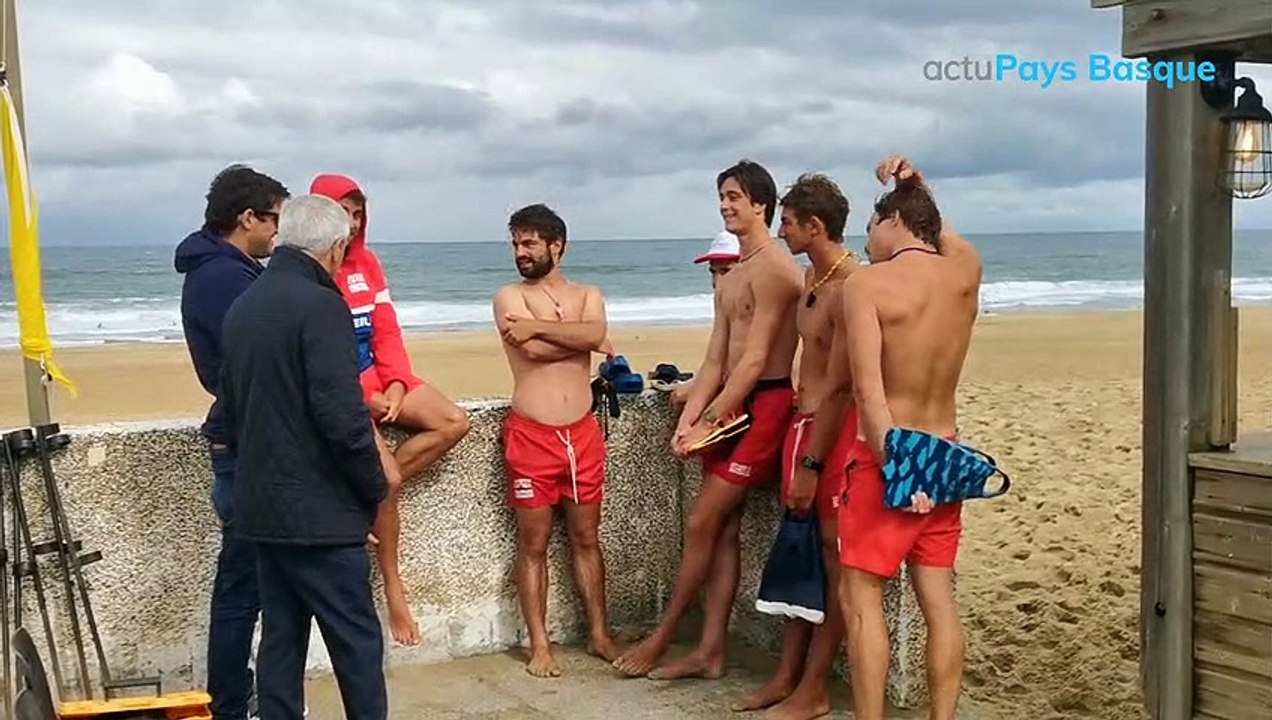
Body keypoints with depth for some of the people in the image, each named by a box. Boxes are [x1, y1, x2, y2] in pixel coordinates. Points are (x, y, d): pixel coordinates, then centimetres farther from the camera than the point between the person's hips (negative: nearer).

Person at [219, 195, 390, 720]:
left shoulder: (242, 307, 11)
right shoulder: (321, 305, -16)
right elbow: (343, 416, -21)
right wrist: (374, 488, -8)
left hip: (260, 507, 8)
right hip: (319, 513, -8)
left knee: (280, 639, 13)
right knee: (356, 641, 1)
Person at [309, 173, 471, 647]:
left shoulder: (367, 263, 8)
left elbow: (387, 331, 7)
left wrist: (396, 384, -9)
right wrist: (362, 397, -18)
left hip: (379, 379, 7)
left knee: (455, 424, -11)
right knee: (387, 479, -18)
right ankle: (393, 587, -2)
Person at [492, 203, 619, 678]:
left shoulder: (588, 295, 9)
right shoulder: (509, 297, 1)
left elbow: (594, 336, -14)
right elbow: (533, 349, -18)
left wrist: (538, 326, -14)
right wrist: (579, 337, -6)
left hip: (583, 433, 3)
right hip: (531, 436, -3)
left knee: (586, 538, 13)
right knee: (533, 544, 4)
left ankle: (599, 634, 24)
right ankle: (539, 645, 13)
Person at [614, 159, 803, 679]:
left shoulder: (773, 268, -12)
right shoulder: (730, 279, 18)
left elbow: (755, 361, -17)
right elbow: (715, 362, 12)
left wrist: (707, 422, -16)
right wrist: (687, 421, 0)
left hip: (764, 407, -9)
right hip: (731, 408, 9)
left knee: (701, 524, -4)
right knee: (723, 530, 9)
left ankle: (660, 639, 9)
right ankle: (709, 652, 15)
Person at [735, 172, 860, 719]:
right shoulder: (810, 277, 12)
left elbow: (839, 385, -20)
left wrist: (811, 464, -19)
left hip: (836, 428, -9)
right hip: (803, 420, 9)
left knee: (833, 551, 0)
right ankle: (788, 674, 22)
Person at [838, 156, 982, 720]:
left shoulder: (866, 283, -13)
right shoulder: (965, 271, 3)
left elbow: (868, 391, -23)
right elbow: (941, 233, 29)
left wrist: (893, 466, -25)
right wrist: (916, 185, 23)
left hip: (886, 456, -6)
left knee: (860, 597, 1)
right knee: (938, 599, 9)